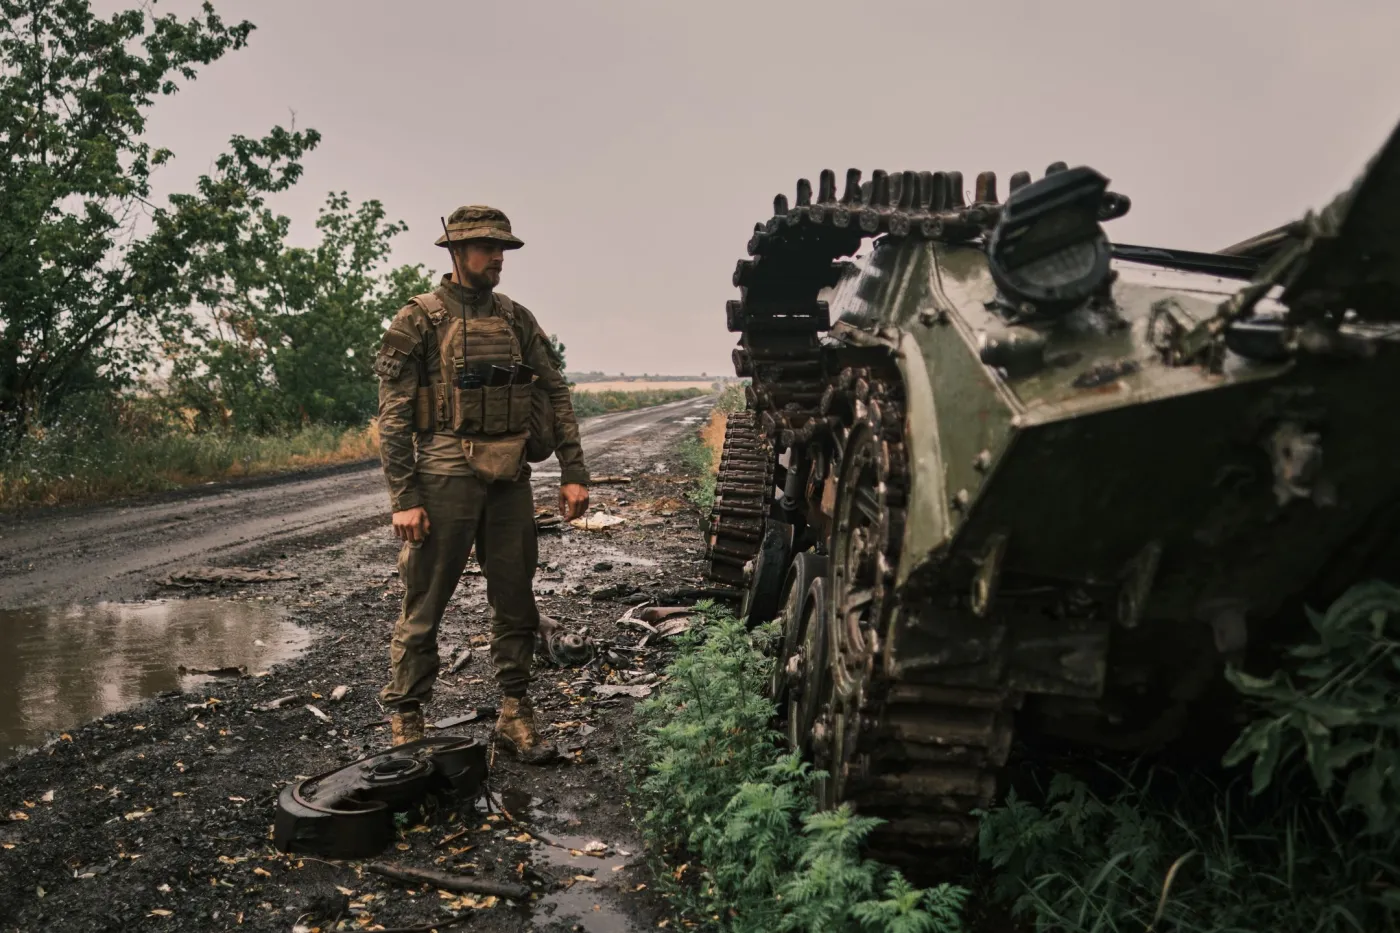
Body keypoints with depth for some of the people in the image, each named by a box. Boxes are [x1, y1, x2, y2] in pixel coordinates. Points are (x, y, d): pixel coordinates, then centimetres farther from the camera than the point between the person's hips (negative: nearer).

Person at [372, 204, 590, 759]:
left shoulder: (518, 321, 12)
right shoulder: (418, 321, -3)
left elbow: (556, 395, 11)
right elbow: (393, 416, -6)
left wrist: (573, 473, 2)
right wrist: (403, 499, -12)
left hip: (511, 480, 5)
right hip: (446, 477, -5)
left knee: (516, 601, 9)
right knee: (423, 605, 2)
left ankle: (515, 714, 21)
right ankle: (405, 723, 15)